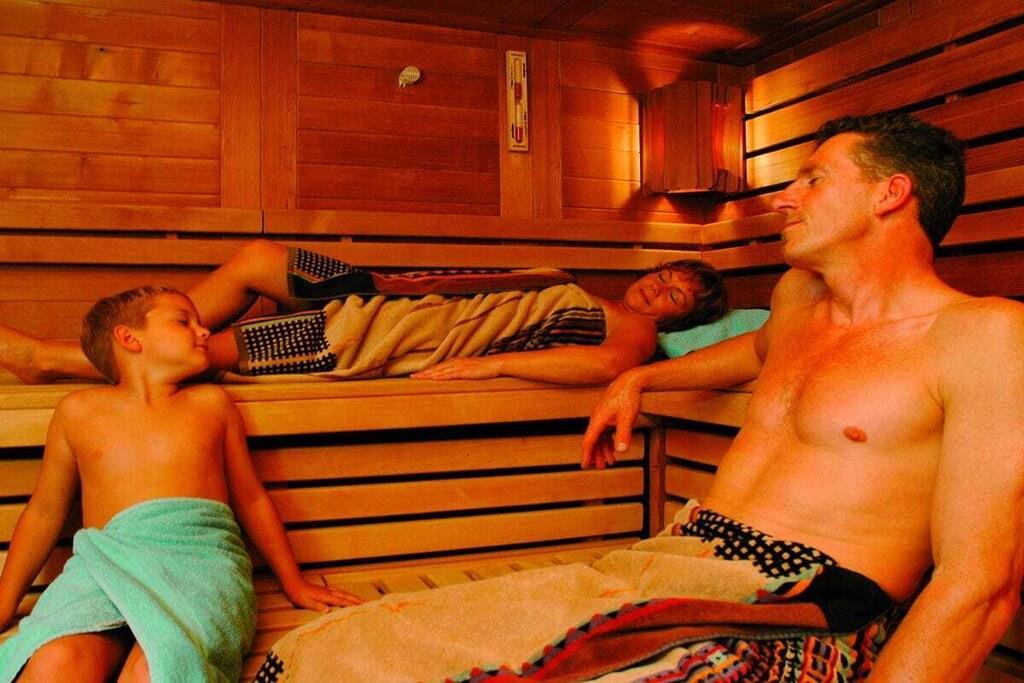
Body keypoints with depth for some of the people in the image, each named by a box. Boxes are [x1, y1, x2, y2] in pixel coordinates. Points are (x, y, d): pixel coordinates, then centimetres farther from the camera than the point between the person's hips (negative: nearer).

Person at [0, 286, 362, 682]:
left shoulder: (211, 402, 18)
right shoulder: (79, 410, 17)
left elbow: (251, 499, 22)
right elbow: (45, 512, 24)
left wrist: (294, 584, 22)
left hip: (204, 558, 0)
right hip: (109, 561, 0)